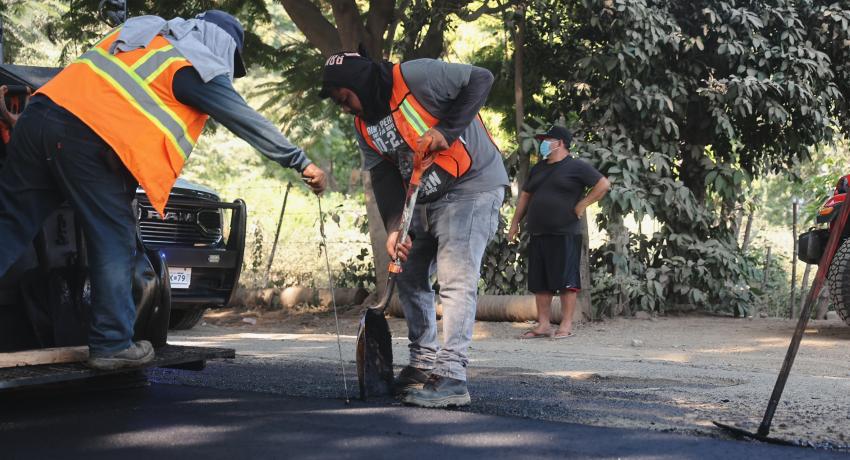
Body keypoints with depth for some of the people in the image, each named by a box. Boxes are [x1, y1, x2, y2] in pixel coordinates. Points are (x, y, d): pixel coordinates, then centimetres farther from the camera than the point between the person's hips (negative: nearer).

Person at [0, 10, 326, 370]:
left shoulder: (144, 29, 25)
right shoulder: (202, 68, 5)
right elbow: (248, 122, 6)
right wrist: (301, 163, 12)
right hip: (91, 140, -7)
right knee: (113, 243, 5)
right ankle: (112, 344, 7)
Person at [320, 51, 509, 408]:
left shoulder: (414, 77, -19)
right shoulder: (364, 125, 6)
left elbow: (480, 79, -17)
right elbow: (384, 178, 4)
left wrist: (446, 129, -25)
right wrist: (393, 228, -10)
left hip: (472, 185, -9)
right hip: (426, 200, 9)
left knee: (455, 279, -17)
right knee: (410, 277, 12)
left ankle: (451, 376, -20)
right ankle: (424, 362, 22)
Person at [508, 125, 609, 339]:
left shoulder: (576, 167, -2)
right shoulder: (538, 169, 19)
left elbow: (603, 184, -6)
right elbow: (525, 195, 25)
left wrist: (582, 204, -9)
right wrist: (515, 222, 18)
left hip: (565, 235, -7)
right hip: (538, 234, 7)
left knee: (566, 281, -5)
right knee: (539, 282, 6)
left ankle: (566, 325, -3)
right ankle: (543, 325, 10)